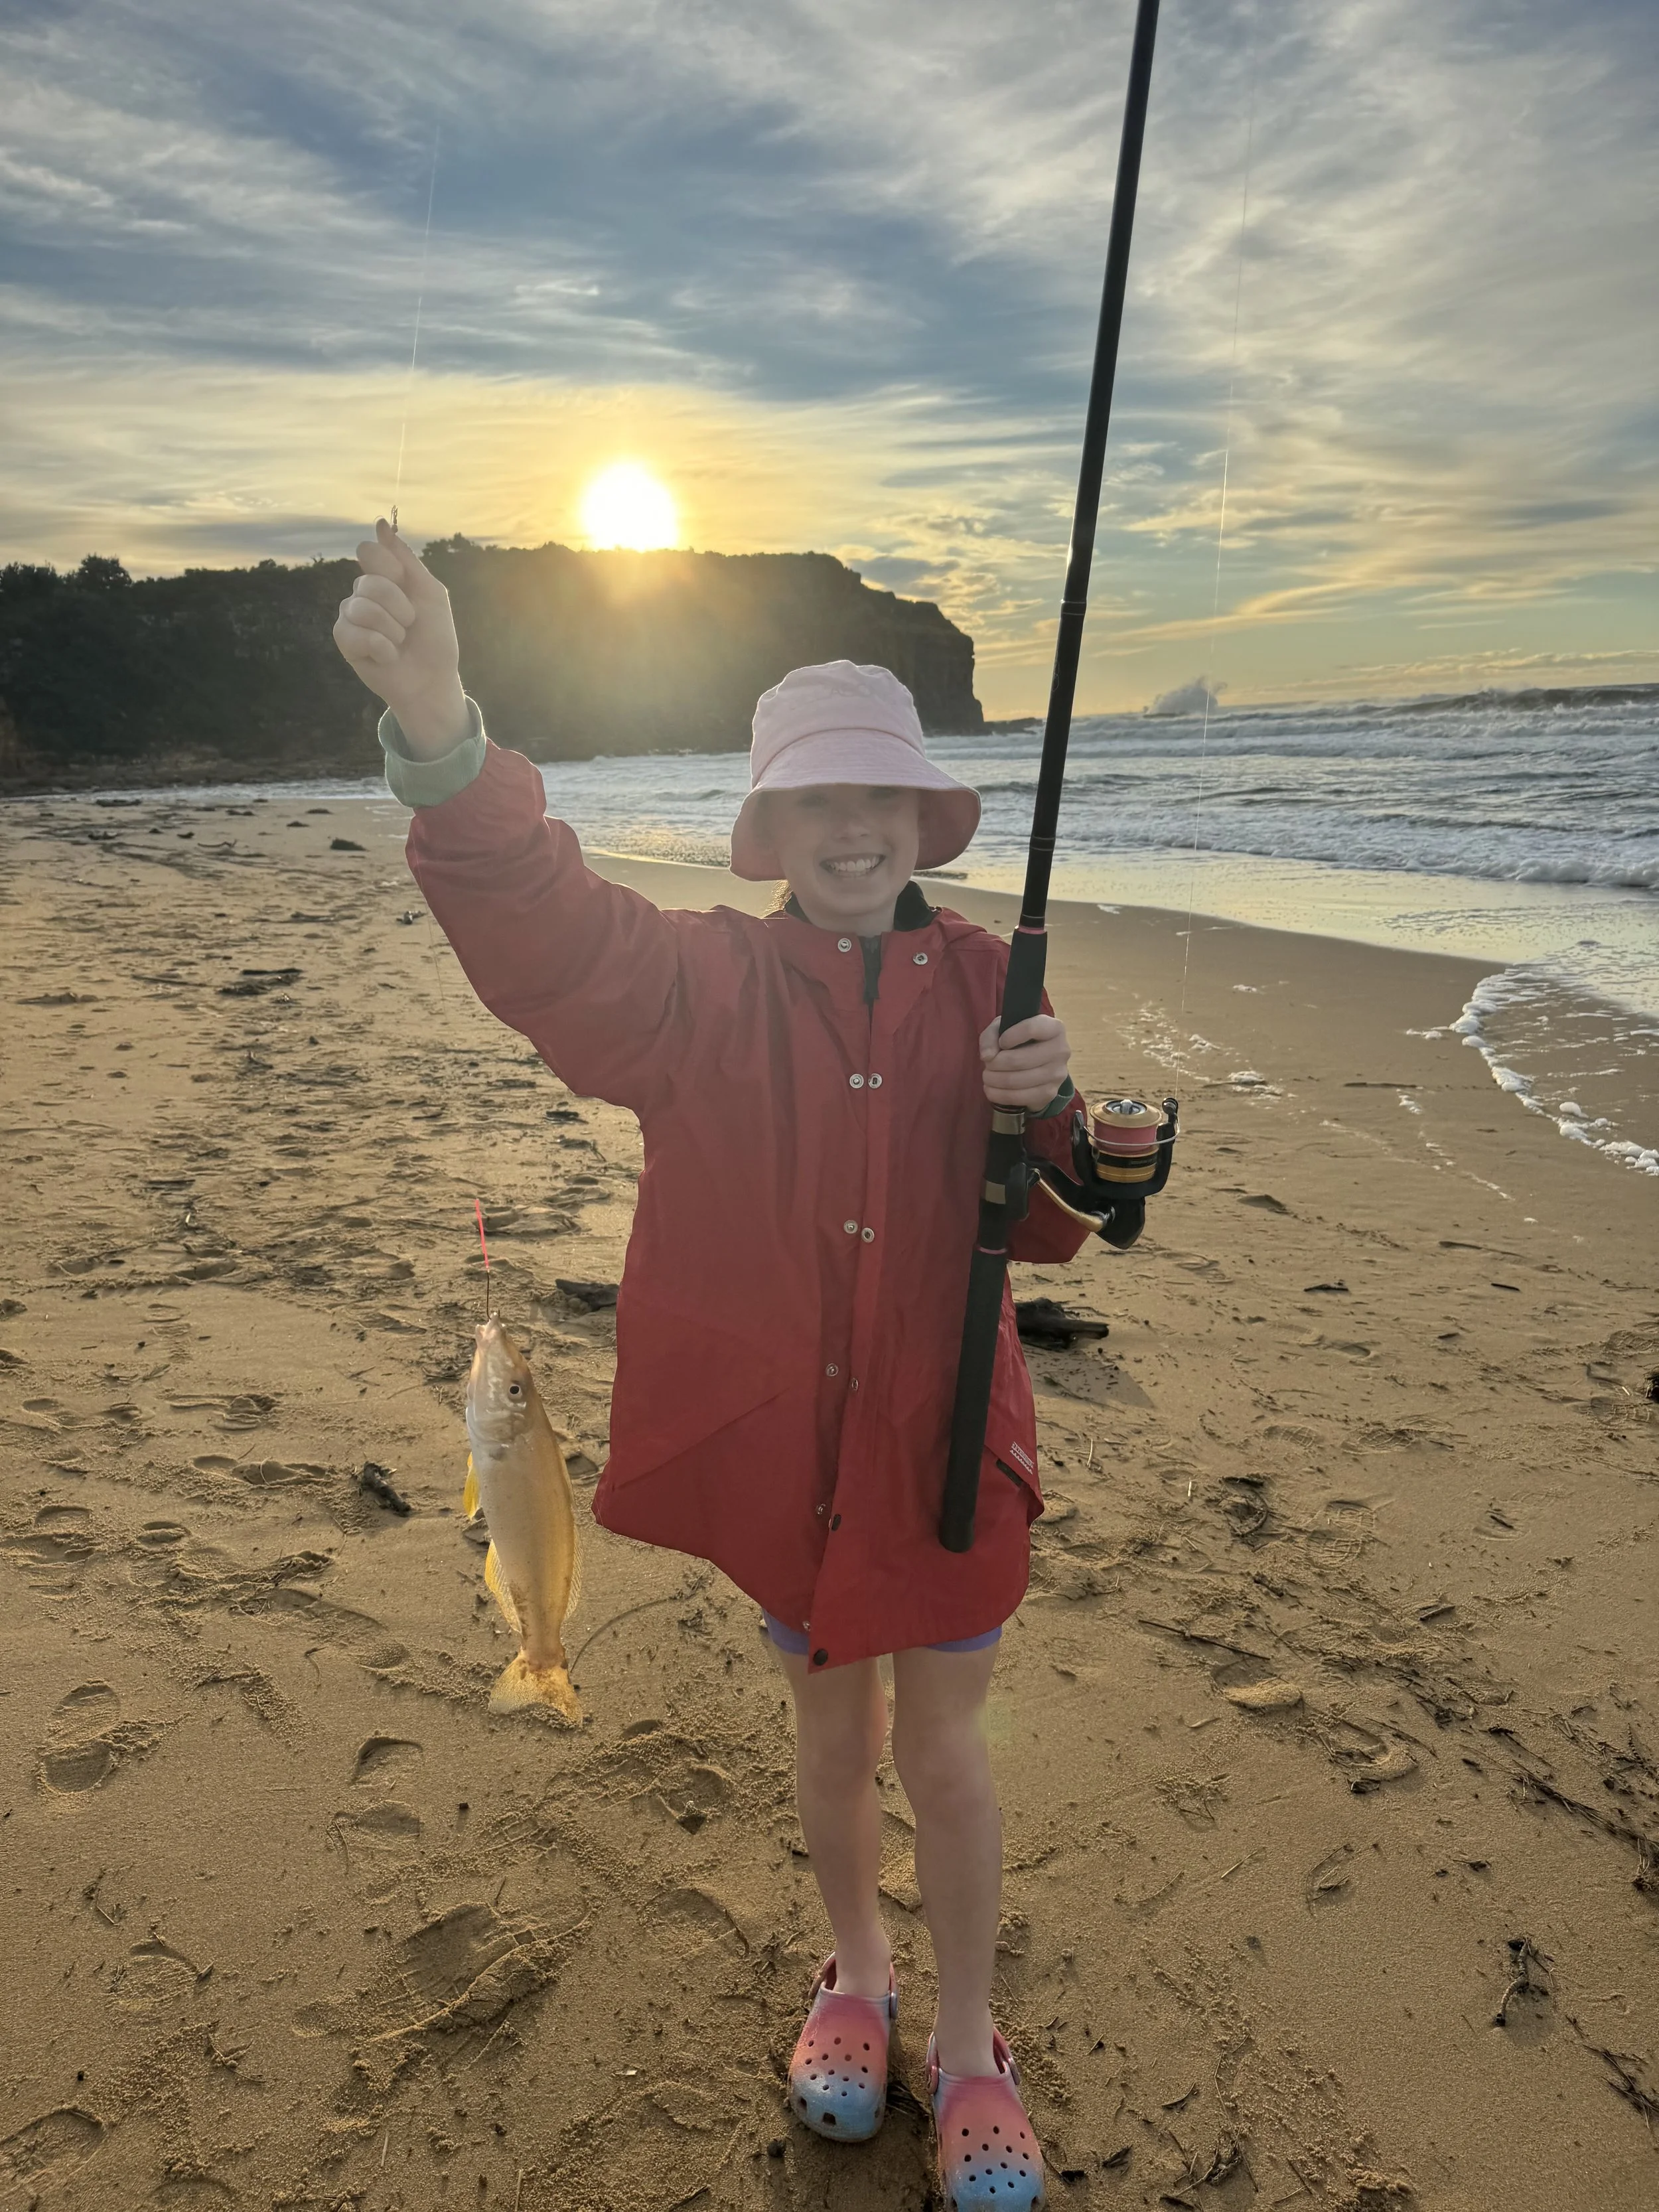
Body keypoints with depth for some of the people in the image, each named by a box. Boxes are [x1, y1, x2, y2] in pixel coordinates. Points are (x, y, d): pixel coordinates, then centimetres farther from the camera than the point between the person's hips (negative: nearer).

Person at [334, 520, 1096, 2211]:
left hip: (943, 1432, 0)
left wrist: (1046, 1110, -22)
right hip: (776, 1433, 0)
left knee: (945, 1754, 12)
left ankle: (968, 2044, 39)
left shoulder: (982, 983, -3)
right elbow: (546, 932, -29)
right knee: (831, 1727, 20)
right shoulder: (705, 982, -8)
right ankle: (854, 1976, 49)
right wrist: (442, 735, -48)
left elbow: (1053, 1227, 1)